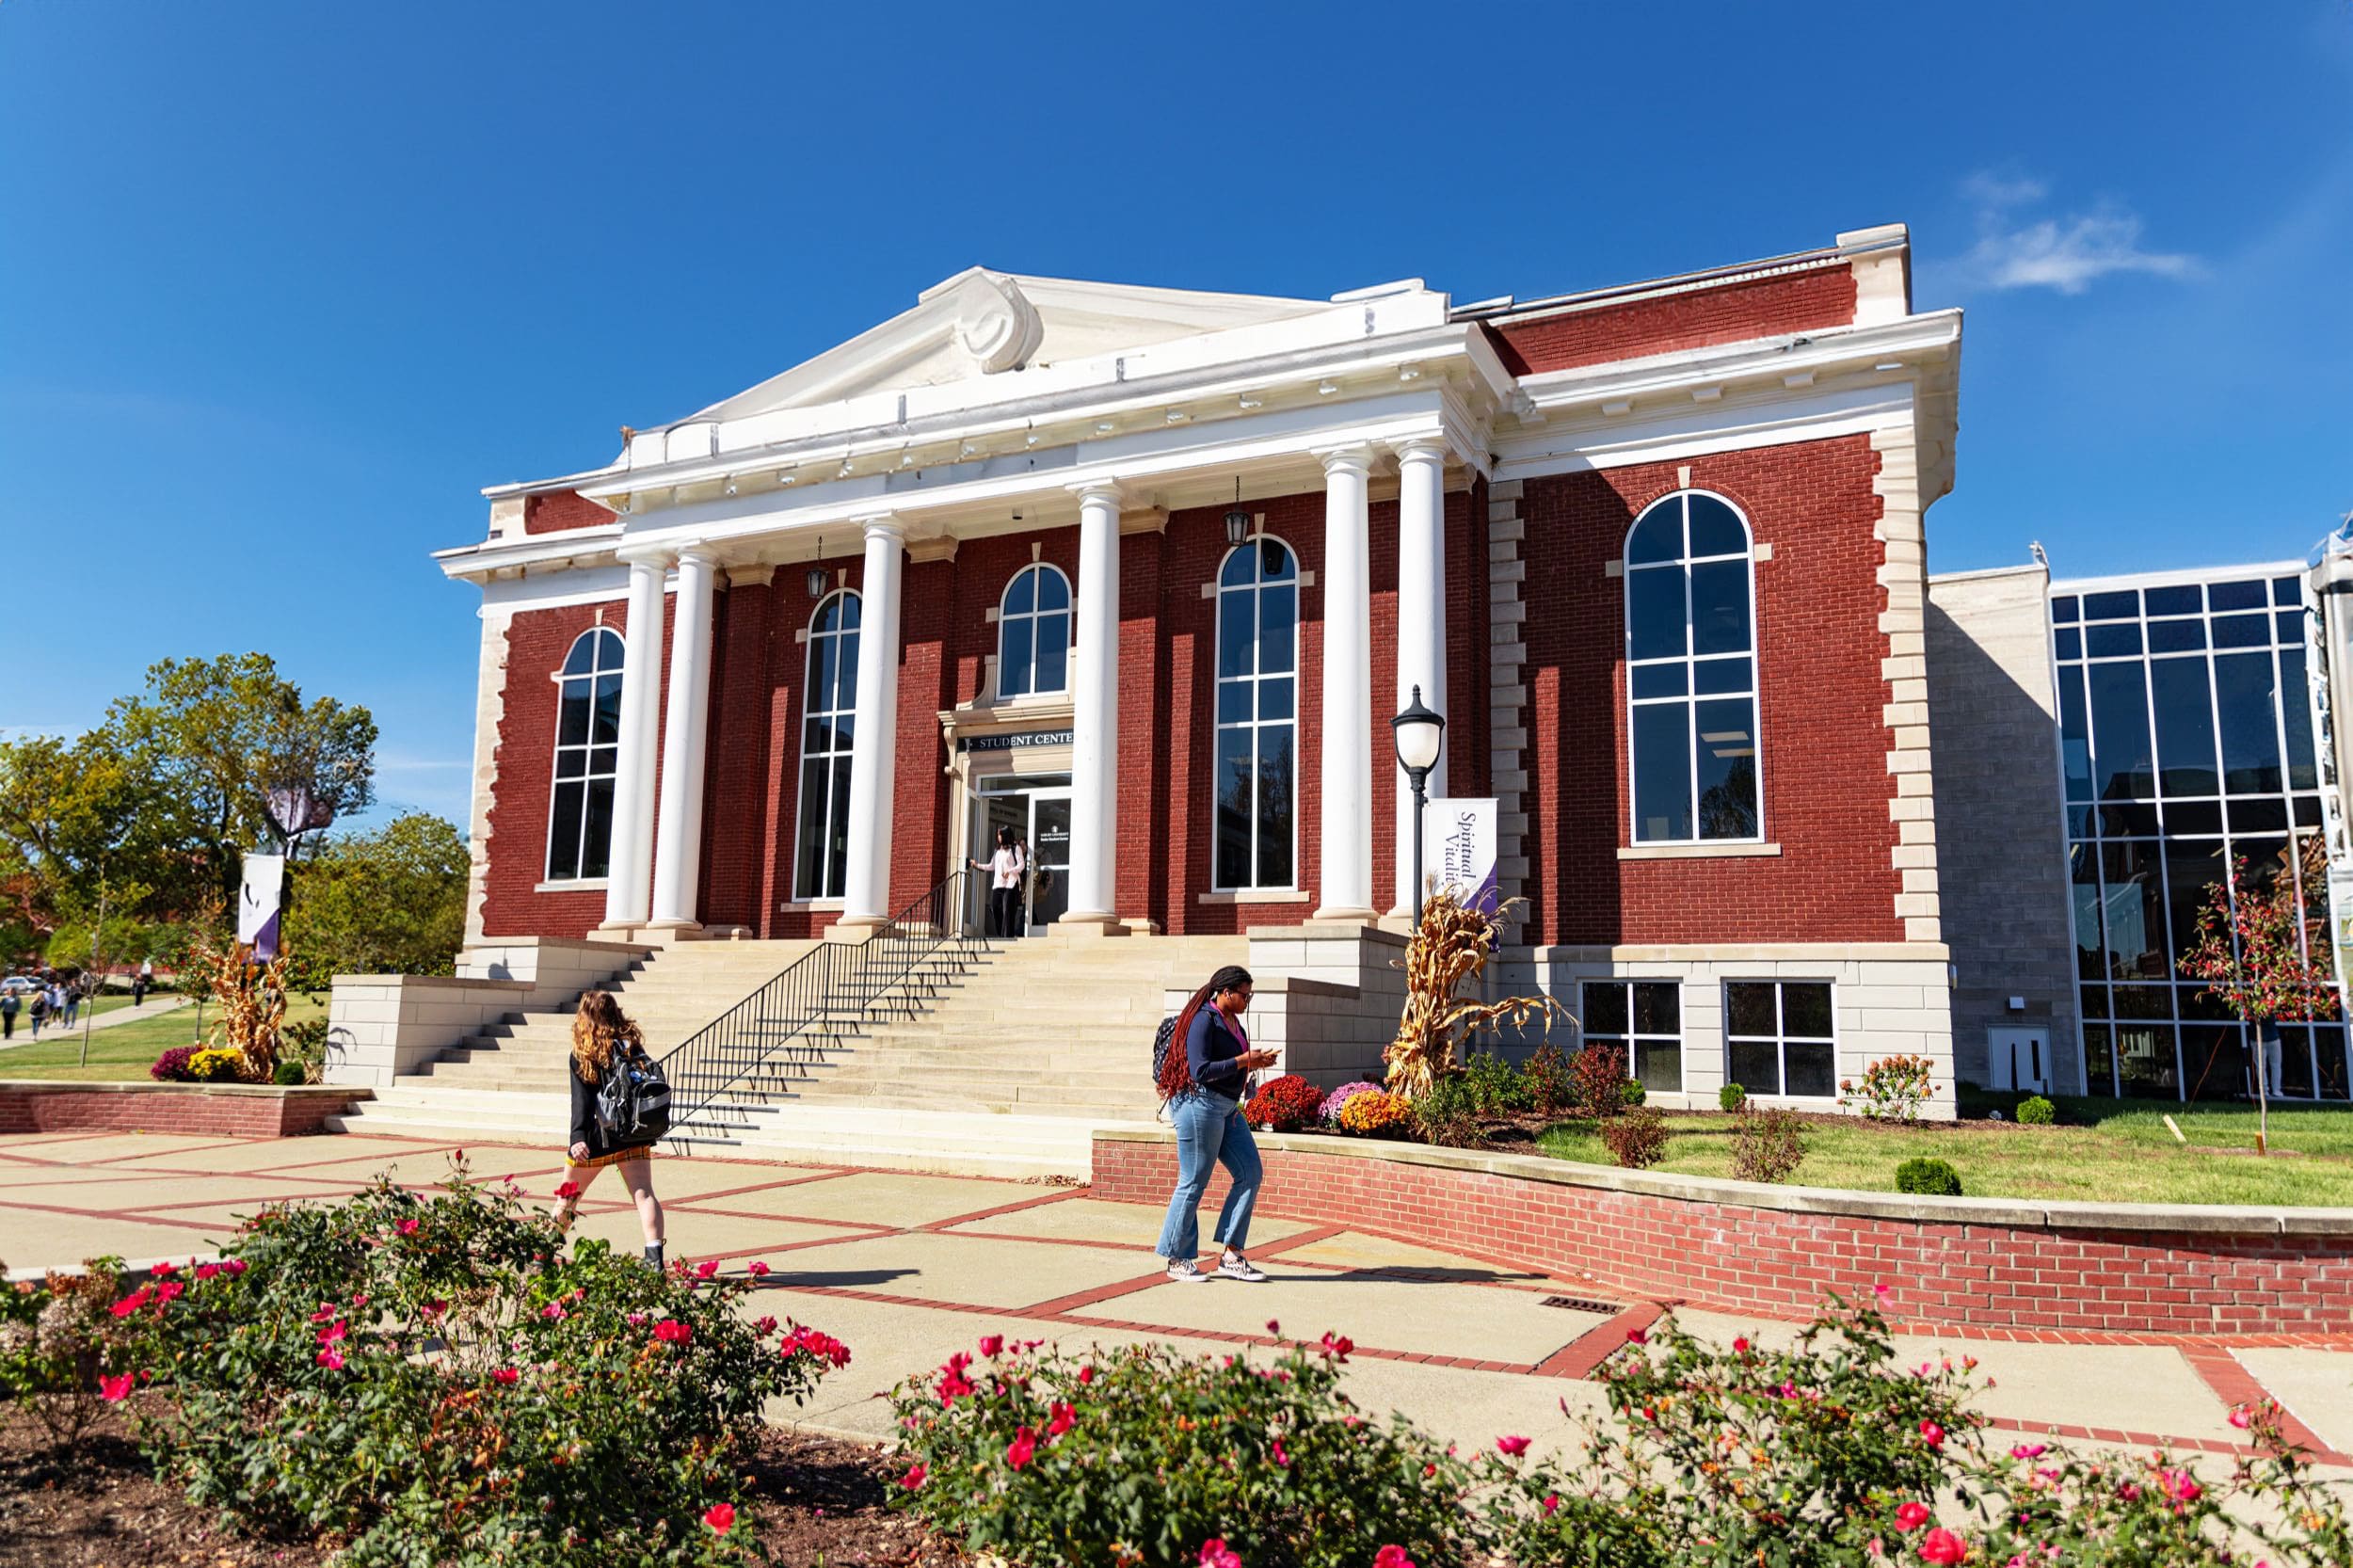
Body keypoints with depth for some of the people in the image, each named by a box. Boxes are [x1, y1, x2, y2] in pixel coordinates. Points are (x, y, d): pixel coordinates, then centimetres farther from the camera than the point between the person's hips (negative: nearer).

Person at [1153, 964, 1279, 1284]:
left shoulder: (1232, 1021, 13)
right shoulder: (1204, 1020, -15)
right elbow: (1201, 1071, -22)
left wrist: (1255, 1063, 6)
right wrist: (1243, 1061, -18)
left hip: (1228, 1108, 10)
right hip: (1201, 1105, -10)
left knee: (1250, 1174, 5)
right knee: (1193, 1183, -1)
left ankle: (1231, 1256, 11)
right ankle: (1177, 1260, 12)